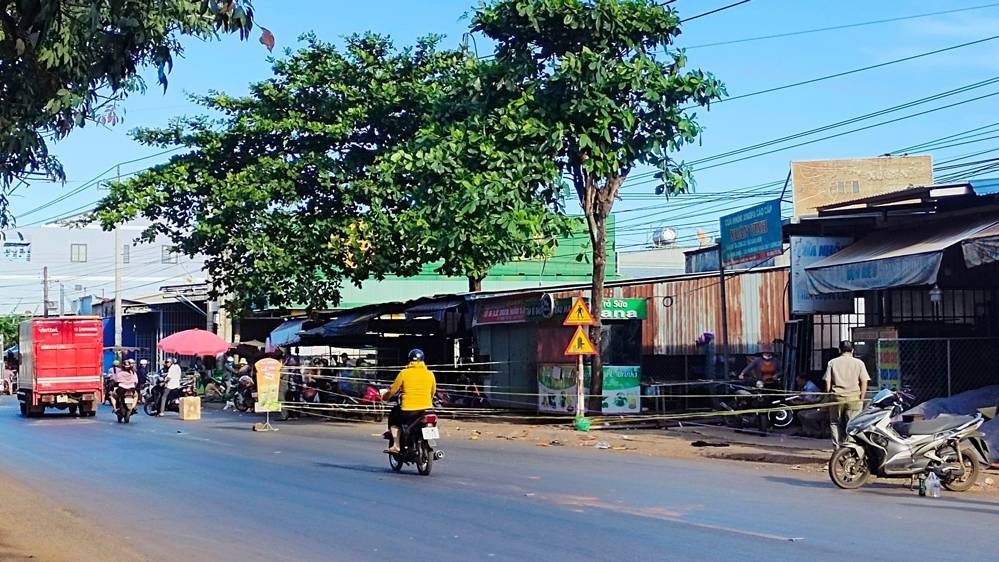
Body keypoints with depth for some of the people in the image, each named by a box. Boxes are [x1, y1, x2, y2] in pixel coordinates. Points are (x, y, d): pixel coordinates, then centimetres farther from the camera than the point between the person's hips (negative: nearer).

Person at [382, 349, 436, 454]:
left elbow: (393, 391, 0)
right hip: (427, 409, 3)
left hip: (408, 411, -3)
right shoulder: (430, 374, 3)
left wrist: (384, 397, 21)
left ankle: (396, 446, 14)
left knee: (393, 417, 25)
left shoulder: (404, 373, -5)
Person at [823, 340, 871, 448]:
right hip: (854, 398, -1)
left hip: (837, 398, 1)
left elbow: (827, 382, 2)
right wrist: (861, 399, 5)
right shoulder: (859, 363, 3)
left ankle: (837, 446, 6)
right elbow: (864, 382, 0)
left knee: (835, 423, 11)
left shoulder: (832, 363, 4)